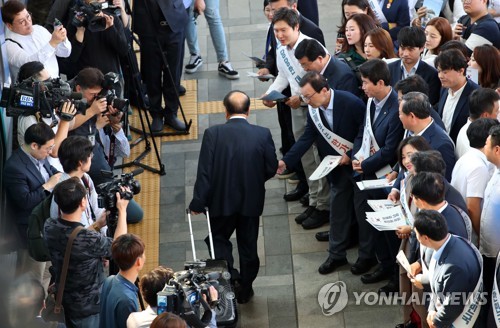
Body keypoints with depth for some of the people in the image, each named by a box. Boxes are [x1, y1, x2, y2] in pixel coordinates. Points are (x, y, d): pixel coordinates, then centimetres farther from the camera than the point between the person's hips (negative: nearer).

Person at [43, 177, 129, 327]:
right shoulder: (89, 239, -34)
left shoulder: (49, 227, -14)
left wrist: (98, 224, 8)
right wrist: (122, 211, -5)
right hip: (88, 309, -6)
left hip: (63, 302, 6)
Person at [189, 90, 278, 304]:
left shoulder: (213, 134, -17)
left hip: (222, 200, -1)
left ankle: (228, 278, 4)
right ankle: (245, 290, 30)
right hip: (251, 200, 2)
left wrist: (198, 202, -6)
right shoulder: (263, 134, -13)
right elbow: (271, 168, -4)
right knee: (248, 245, 17)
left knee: (219, 239, 20)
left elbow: (204, 172, -16)